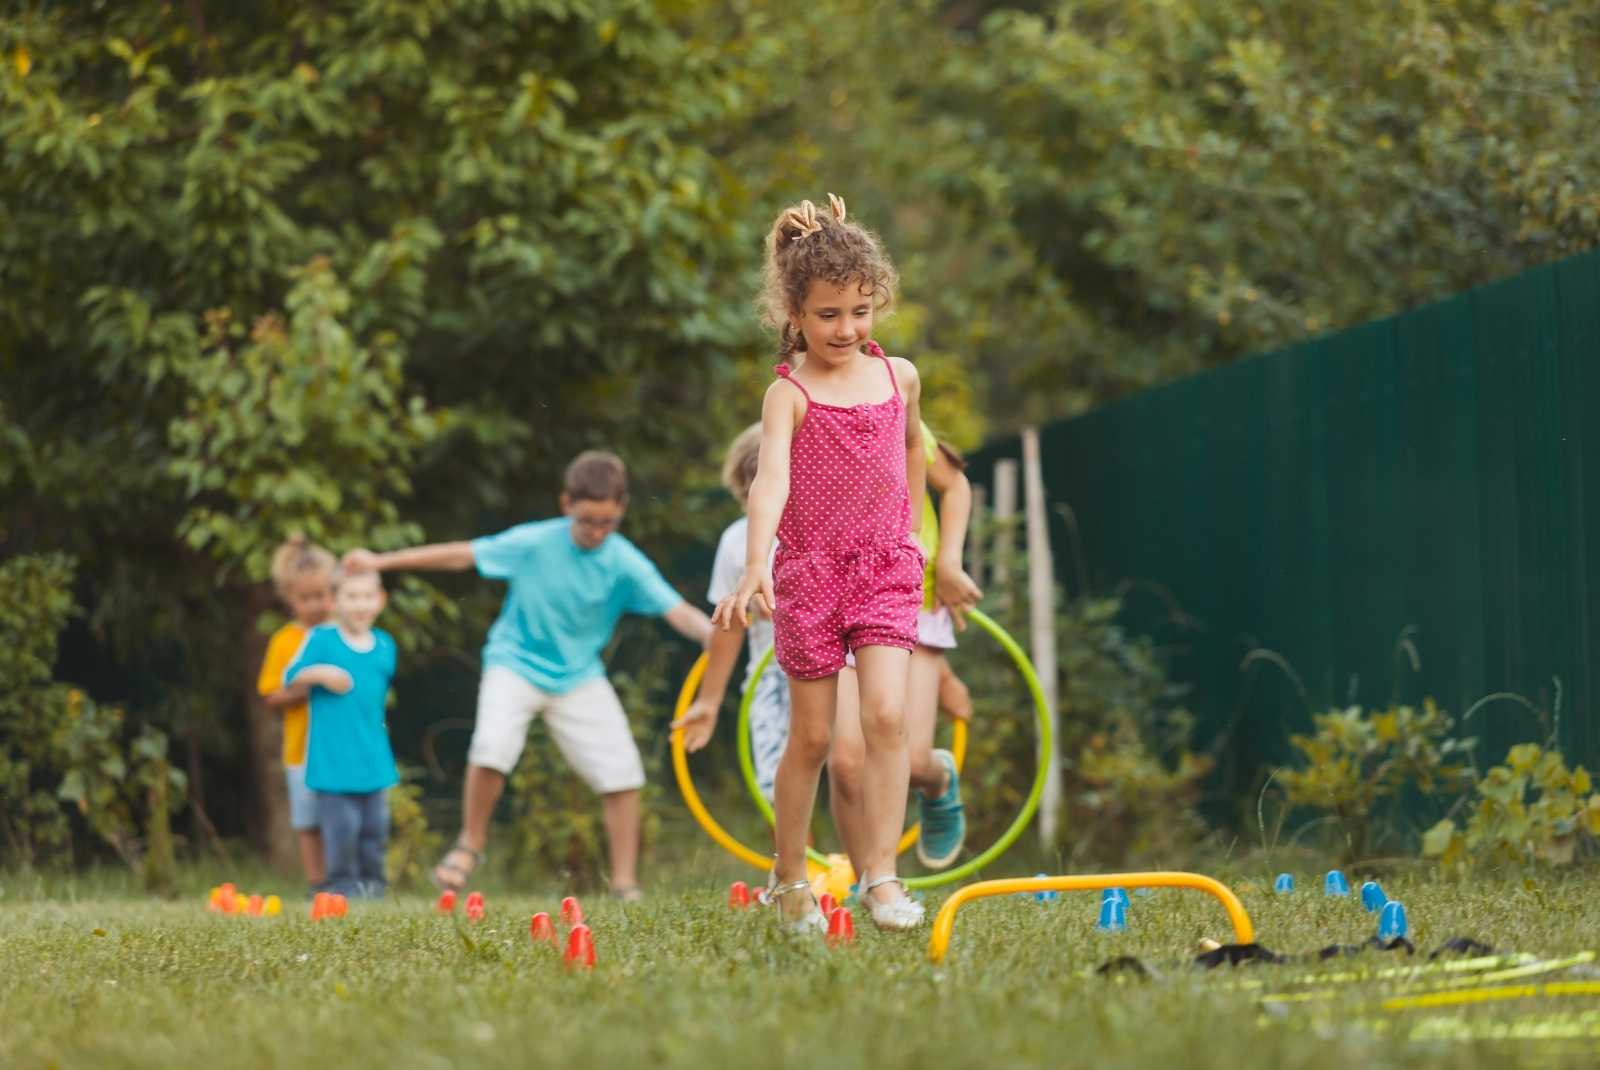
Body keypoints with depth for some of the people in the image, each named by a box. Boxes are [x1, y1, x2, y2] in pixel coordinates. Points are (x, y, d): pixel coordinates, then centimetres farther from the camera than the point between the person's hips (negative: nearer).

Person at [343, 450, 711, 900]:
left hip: (579, 675, 2)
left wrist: (718, 637, -45)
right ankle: (470, 844, 1)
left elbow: (678, 612, -24)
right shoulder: (534, 543, -17)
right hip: (516, 664, -2)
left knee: (622, 771, -9)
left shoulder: (626, 564, -15)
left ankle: (625, 884, 5)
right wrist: (381, 561, -5)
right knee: (492, 748, -26)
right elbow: (462, 554, -9)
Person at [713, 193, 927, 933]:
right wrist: (755, 567, -41)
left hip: (886, 570, 3)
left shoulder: (900, 377, 3)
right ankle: (789, 878, 22)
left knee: (886, 714, -15)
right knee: (812, 735, 5)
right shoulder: (789, 394, -11)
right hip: (809, 569, -3)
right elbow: (771, 477, -27)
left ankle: (880, 875, -13)